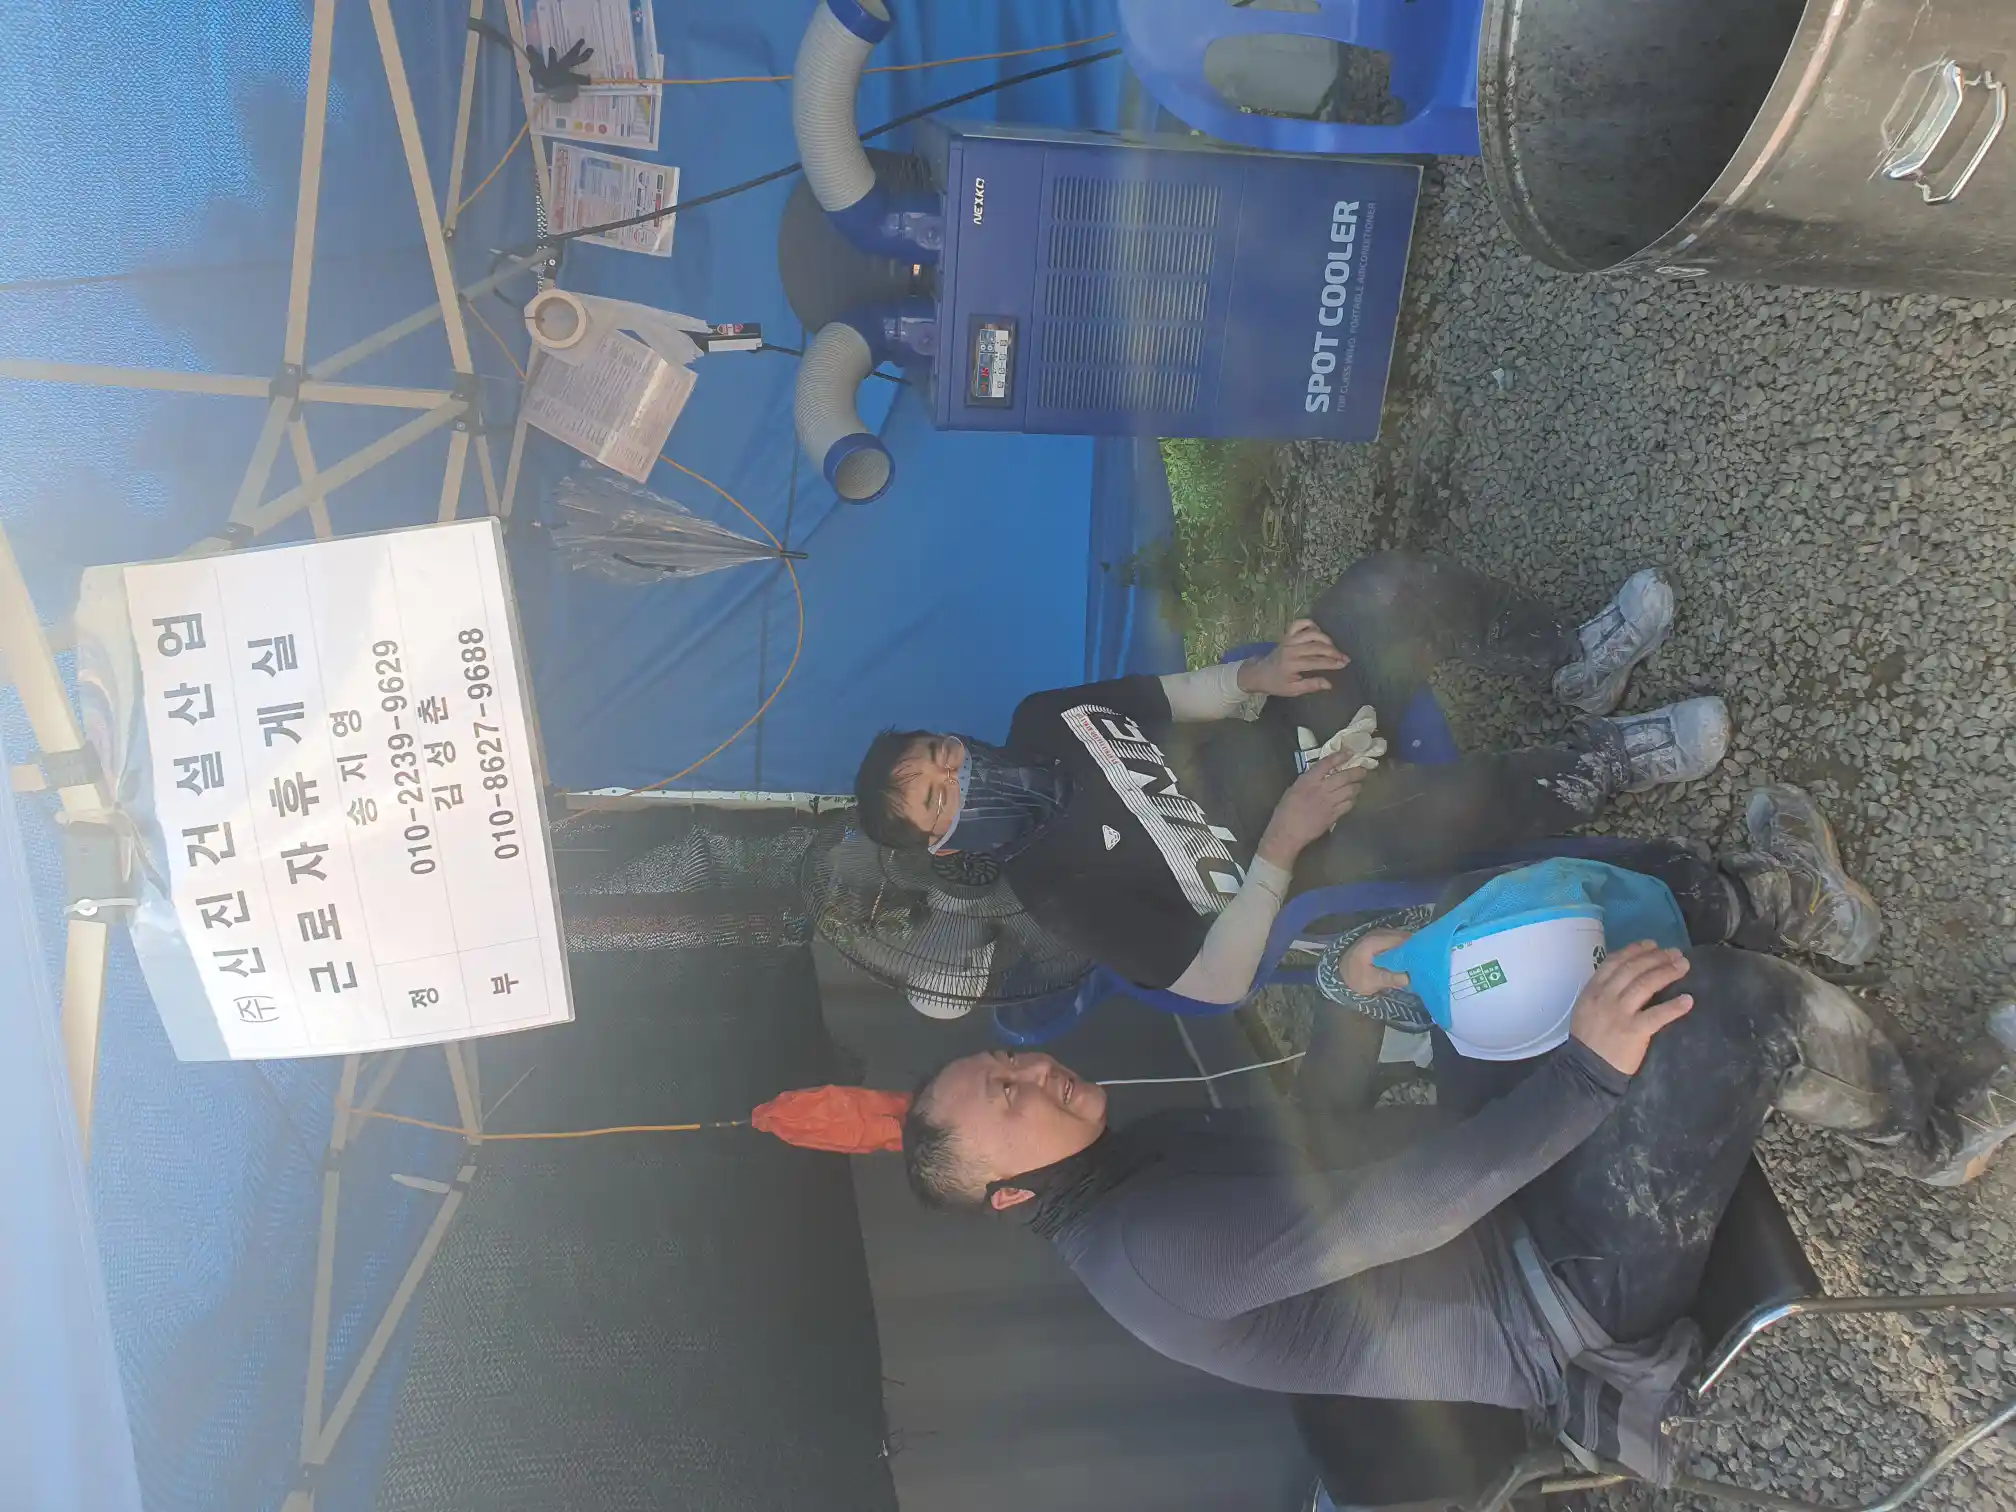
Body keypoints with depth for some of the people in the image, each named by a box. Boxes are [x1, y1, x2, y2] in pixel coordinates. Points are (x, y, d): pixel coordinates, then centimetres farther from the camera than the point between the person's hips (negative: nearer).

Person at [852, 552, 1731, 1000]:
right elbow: (1214, 987, -22)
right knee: (1432, 805, -39)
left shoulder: (1040, 720, 0)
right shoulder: (1055, 887, -19)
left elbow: (1170, 698, 10)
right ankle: (1603, 761, -9)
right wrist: (1279, 844, -29)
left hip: (1290, 742, 7)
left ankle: (1574, 665, 2)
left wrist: (1257, 676, -11)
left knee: (1390, 590, -17)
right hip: (1298, 865, -7)